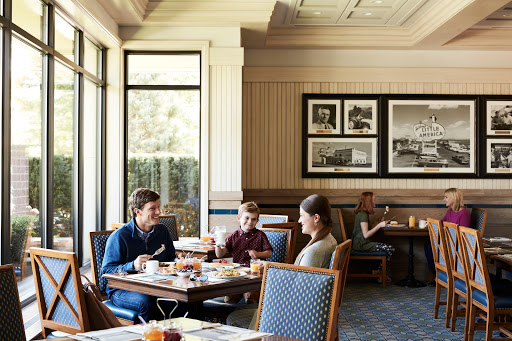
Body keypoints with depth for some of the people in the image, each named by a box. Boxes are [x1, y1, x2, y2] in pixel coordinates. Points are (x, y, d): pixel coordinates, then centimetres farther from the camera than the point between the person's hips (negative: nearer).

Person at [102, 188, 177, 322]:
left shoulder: (163, 231, 10)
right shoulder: (119, 237, -8)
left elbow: (171, 259, 22)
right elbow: (106, 270, -11)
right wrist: (132, 266, -26)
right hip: (122, 290, -4)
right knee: (146, 301, -37)